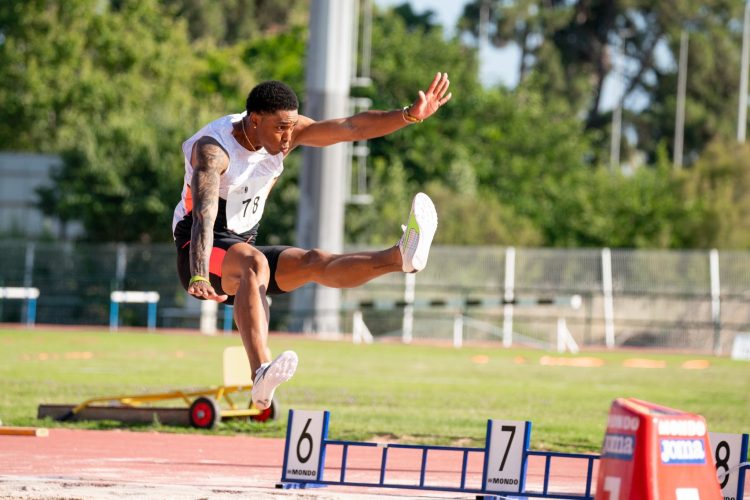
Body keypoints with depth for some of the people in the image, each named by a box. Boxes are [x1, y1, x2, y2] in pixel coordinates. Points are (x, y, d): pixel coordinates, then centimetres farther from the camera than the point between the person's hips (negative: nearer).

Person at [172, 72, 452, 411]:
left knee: (314, 262, -19)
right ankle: (261, 375, -60)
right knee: (254, 263, -38)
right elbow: (204, 216, -39)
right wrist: (199, 278, -53)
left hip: (244, 248, 7)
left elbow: (351, 128, -9)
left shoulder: (289, 133, -2)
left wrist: (411, 115, -24)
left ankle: (400, 257, -45)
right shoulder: (213, 149, -24)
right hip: (204, 256, -7)